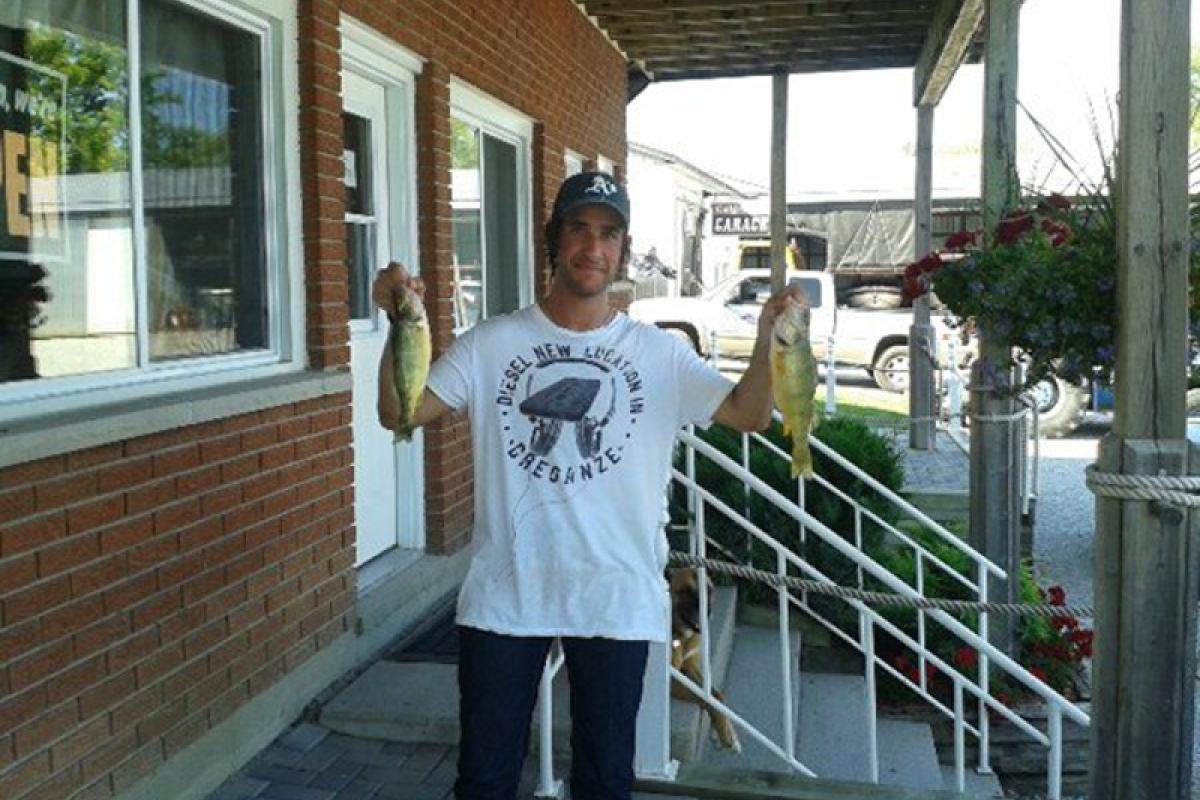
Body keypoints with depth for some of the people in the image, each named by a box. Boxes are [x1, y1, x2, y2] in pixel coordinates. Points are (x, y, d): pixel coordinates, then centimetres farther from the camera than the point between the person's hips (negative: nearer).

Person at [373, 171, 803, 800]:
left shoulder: (658, 353, 1)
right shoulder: (491, 343, -1)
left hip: (616, 599, 1)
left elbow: (748, 414, -4)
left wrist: (769, 340, -20)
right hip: (504, 594, 0)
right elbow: (399, 413, -6)